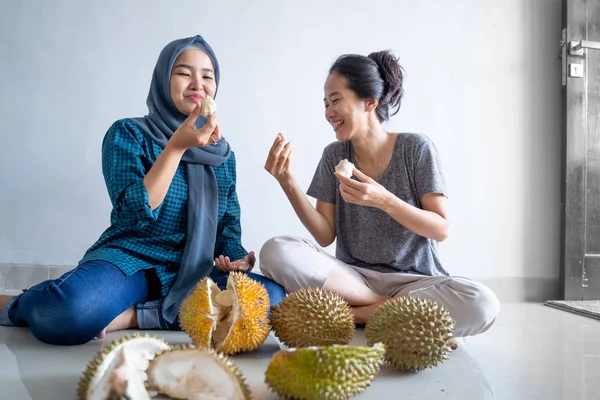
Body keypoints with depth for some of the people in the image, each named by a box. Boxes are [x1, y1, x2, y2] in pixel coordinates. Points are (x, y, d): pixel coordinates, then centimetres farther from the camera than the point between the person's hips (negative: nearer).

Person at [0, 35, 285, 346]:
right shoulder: (127, 133, -2)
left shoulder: (222, 153, 11)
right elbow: (137, 213, -15)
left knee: (275, 299, -24)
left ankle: (132, 316, -20)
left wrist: (234, 258, -7)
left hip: (191, 275, 4)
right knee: (72, 309, -38)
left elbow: (229, 224, 14)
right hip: (130, 260, -4)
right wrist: (177, 146, -22)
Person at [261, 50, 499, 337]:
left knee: (481, 304, -33)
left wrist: (384, 200, -24)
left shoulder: (416, 148, -5)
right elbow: (325, 236, -1)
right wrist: (287, 182, -13)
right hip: (353, 277, 2)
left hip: (413, 279, -1)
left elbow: (441, 229, -8)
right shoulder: (334, 156, 3)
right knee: (275, 252, -25)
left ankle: (354, 313, -17)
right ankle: (393, 308, -14)